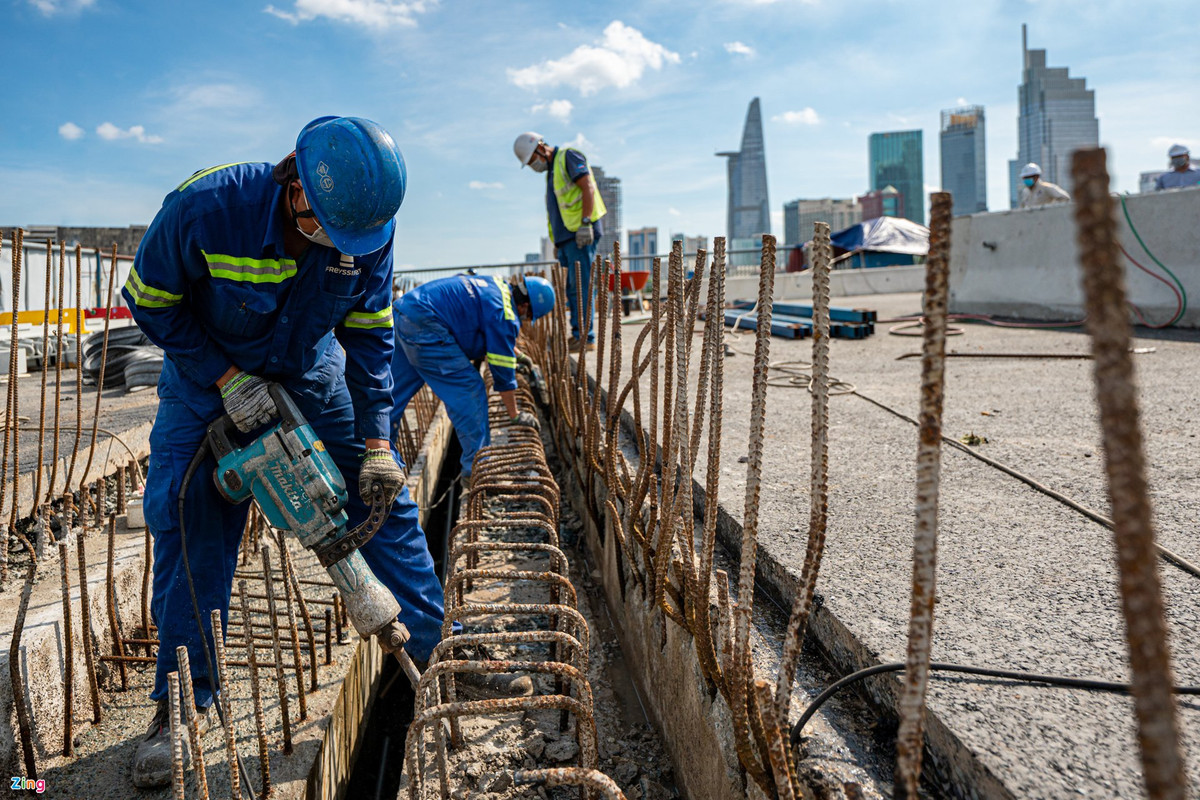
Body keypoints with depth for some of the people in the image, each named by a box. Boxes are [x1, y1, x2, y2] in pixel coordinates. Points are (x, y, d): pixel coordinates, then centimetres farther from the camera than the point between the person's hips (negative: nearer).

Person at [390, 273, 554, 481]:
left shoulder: (498, 286, 19)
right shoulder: (505, 313, -9)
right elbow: (503, 372, -4)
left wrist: (516, 354, 56)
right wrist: (515, 415, 6)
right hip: (423, 325, -10)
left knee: (395, 393, 17)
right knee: (469, 389, -3)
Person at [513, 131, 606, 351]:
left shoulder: (568, 157, -2)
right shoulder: (551, 169, 25)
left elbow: (588, 187, -14)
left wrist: (585, 222, -21)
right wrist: (557, 242, 21)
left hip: (580, 234, -10)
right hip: (566, 236, 10)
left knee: (581, 286, -11)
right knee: (571, 288, 8)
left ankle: (586, 337, -11)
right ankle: (577, 334, 11)